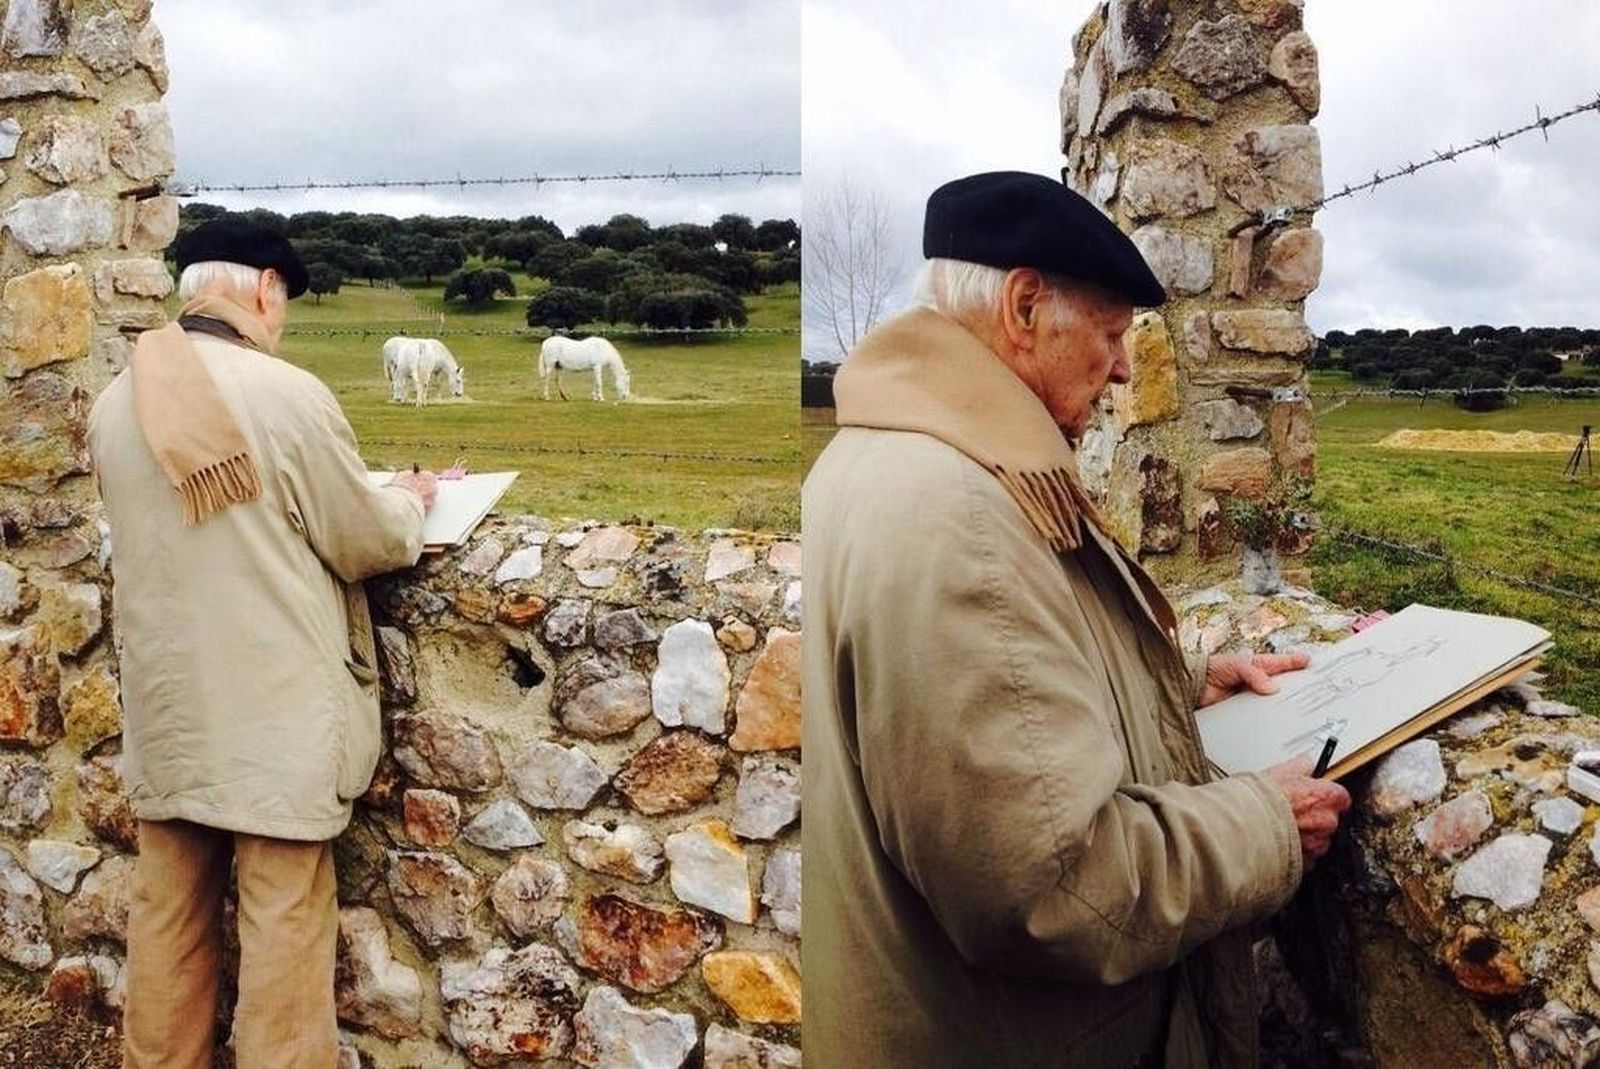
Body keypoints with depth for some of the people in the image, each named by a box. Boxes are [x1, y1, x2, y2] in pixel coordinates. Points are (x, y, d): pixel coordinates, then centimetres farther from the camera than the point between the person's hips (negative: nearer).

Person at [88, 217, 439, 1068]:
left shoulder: (116, 404, 2)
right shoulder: (287, 394, -16)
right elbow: (366, 543, -9)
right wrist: (409, 500, 12)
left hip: (166, 703, 6)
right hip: (273, 710, -6)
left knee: (167, 912, 18)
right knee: (284, 919, 5)